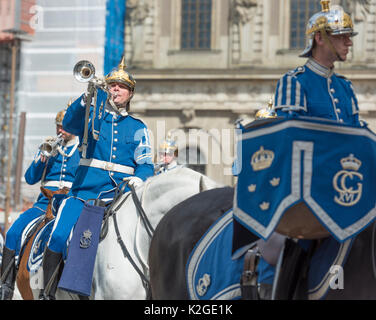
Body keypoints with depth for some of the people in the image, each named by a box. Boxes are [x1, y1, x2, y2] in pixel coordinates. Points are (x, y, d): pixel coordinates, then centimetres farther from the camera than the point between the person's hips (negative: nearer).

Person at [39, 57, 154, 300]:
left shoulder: (137, 128, 15)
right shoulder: (93, 115, 13)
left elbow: (146, 164, 9)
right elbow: (70, 124, -8)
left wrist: (139, 178, -14)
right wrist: (87, 98, -25)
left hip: (117, 194, 1)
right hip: (83, 191, 0)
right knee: (58, 238, -18)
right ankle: (49, 293, -11)